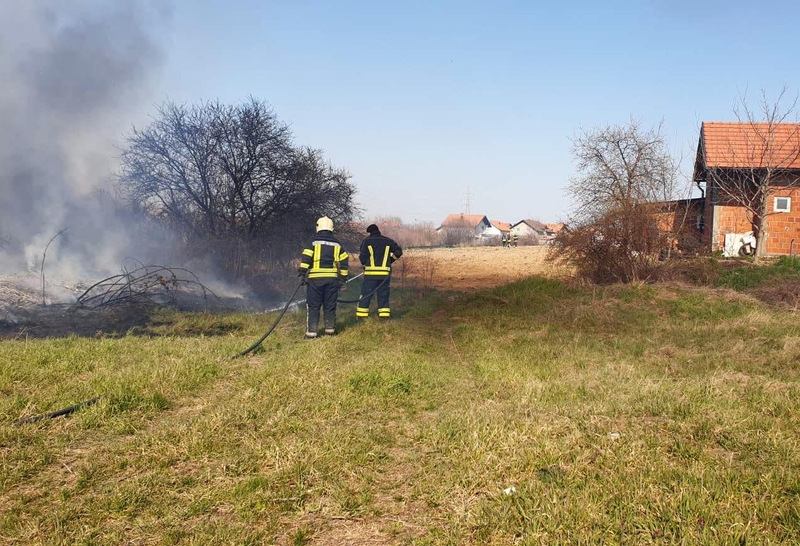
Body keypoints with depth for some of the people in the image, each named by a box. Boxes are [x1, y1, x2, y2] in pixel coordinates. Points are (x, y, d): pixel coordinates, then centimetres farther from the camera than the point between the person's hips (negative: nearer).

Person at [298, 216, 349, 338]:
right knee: (330, 306, 12)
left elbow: (305, 259, -9)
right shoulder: (337, 244, 11)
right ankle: (330, 329, 18)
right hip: (332, 279, 3)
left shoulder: (313, 242, 0)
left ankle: (311, 332, -1)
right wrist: (343, 279, 15)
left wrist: (302, 273, -5)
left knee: (313, 306, 1)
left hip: (315, 279, -3)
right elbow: (344, 263, 10)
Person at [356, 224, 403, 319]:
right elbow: (398, 251, 8)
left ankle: (361, 315, 2)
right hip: (385, 273, 2)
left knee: (366, 294, 3)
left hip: (371, 273, -2)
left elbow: (362, 257, -4)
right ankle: (384, 314, 7)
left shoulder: (367, 241, 0)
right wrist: (390, 261, 18)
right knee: (383, 294, 9)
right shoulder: (388, 241, 8)